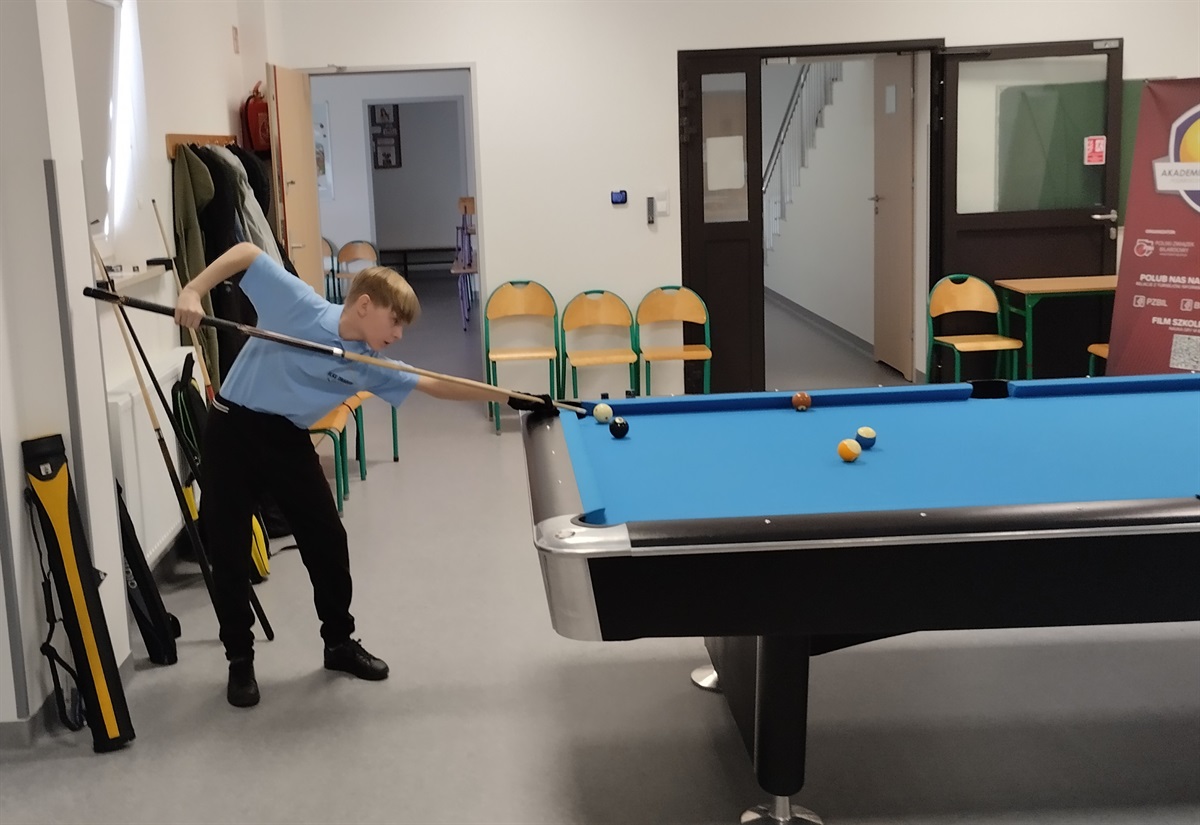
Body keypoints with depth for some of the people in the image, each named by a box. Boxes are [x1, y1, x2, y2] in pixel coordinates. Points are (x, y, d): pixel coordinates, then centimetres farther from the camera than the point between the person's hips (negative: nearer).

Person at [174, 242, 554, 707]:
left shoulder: (369, 366, -8)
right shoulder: (299, 304, -19)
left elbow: (434, 385, -6)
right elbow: (247, 253, -12)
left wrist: (511, 398, -9)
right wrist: (194, 290, -23)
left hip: (287, 439, 5)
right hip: (233, 428, -4)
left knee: (327, 540, 4)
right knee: (228, 549, 1)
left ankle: (339, 642, 23)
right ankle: (240, 659, 16)